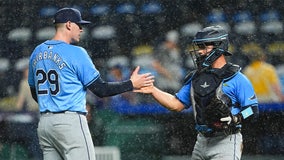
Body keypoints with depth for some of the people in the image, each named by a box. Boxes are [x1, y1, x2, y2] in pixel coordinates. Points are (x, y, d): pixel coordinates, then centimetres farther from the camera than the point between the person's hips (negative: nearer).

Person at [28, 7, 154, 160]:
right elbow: (100, 89, -7)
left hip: (44, 123, 8)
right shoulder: (76, 53, -9)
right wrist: (131, 84, 2)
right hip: (70, 123, -8)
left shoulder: (36, 53, 12)